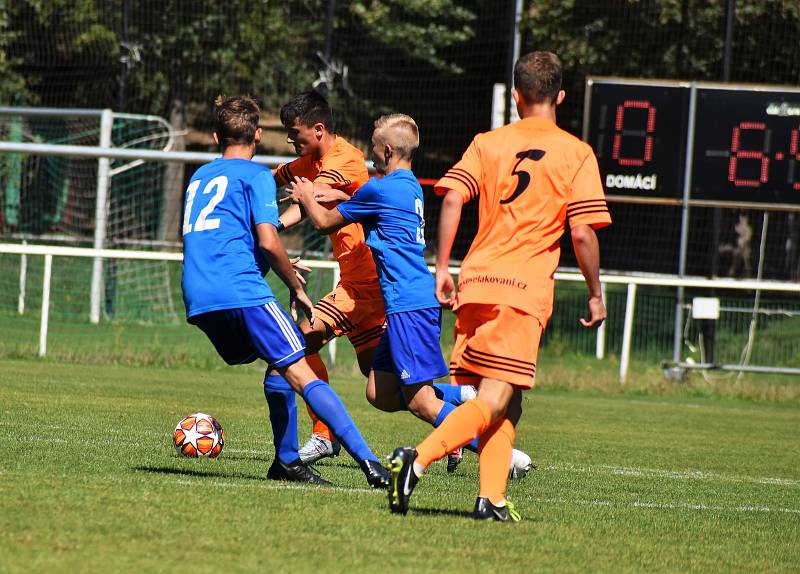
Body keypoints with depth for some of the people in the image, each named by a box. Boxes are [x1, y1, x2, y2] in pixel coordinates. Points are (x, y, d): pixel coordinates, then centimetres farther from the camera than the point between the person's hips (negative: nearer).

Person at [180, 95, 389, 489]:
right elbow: (268, 241, -10)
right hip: (241, 291, -7)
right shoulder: (255, 175, 3)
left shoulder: (199, 177, 25)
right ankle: (368, 462, -19)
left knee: (279, 366, 22)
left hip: (198, 300, 7)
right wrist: (297, 289, 4)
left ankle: (287, 460, 14)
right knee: (302, 375, -11)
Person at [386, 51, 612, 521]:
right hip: (527, 288, -5)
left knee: (507, 402, 14)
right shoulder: (577, 154, 1)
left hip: (476, 283, 5)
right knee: (496, 400, -8)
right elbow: (583, 233, -7)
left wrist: (442, 268, 0)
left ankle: (492, 497, 4)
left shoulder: (488, 143, 10)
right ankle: (417, 460, -27)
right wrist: (596, 295, 3)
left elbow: (453, 198, -4)